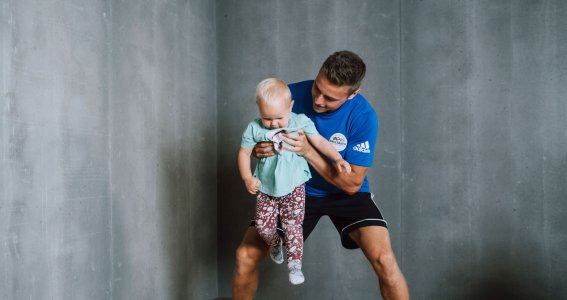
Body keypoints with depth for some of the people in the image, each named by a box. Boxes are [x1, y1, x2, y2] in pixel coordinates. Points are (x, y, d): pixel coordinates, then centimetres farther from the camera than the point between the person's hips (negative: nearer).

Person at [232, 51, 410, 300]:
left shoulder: (363, 116, -23)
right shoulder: (293, 94, -18)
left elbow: (352, 184, -20)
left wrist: (308, 152, -32)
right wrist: (259, 149, -27)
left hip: (345, 194, -1)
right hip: (296, 189, 2)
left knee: (384, 260, -23)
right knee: (246, 255, -8)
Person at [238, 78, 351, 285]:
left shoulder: (300, 122, -10)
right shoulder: (254, 129, -8)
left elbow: (320, 141, -4)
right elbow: (244, 153, 1)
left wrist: (338, 159, -14)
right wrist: (247, 178, -9)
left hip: (293, 187, -1)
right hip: (266, 189, 2)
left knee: (292, 225, -1)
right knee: (263, 226, 4)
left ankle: (295, 263, 17)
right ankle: (275, 244, 38)